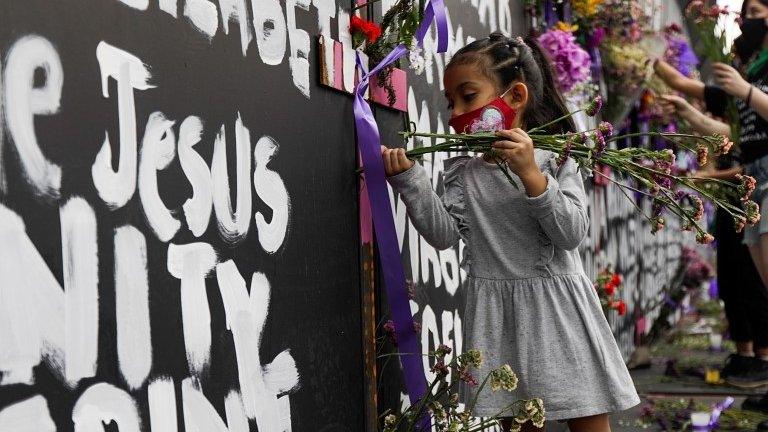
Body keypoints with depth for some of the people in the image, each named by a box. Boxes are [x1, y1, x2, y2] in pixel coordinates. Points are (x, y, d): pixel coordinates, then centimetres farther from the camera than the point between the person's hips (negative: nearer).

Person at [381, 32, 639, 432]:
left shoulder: (554, 157, -3)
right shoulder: (462, 168, 6)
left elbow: (571, 233, -14)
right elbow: (444, 234, -5)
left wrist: (531, 175, -24)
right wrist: (409, 179, -13)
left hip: (555, 309, -2)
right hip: (497, 314, 2)